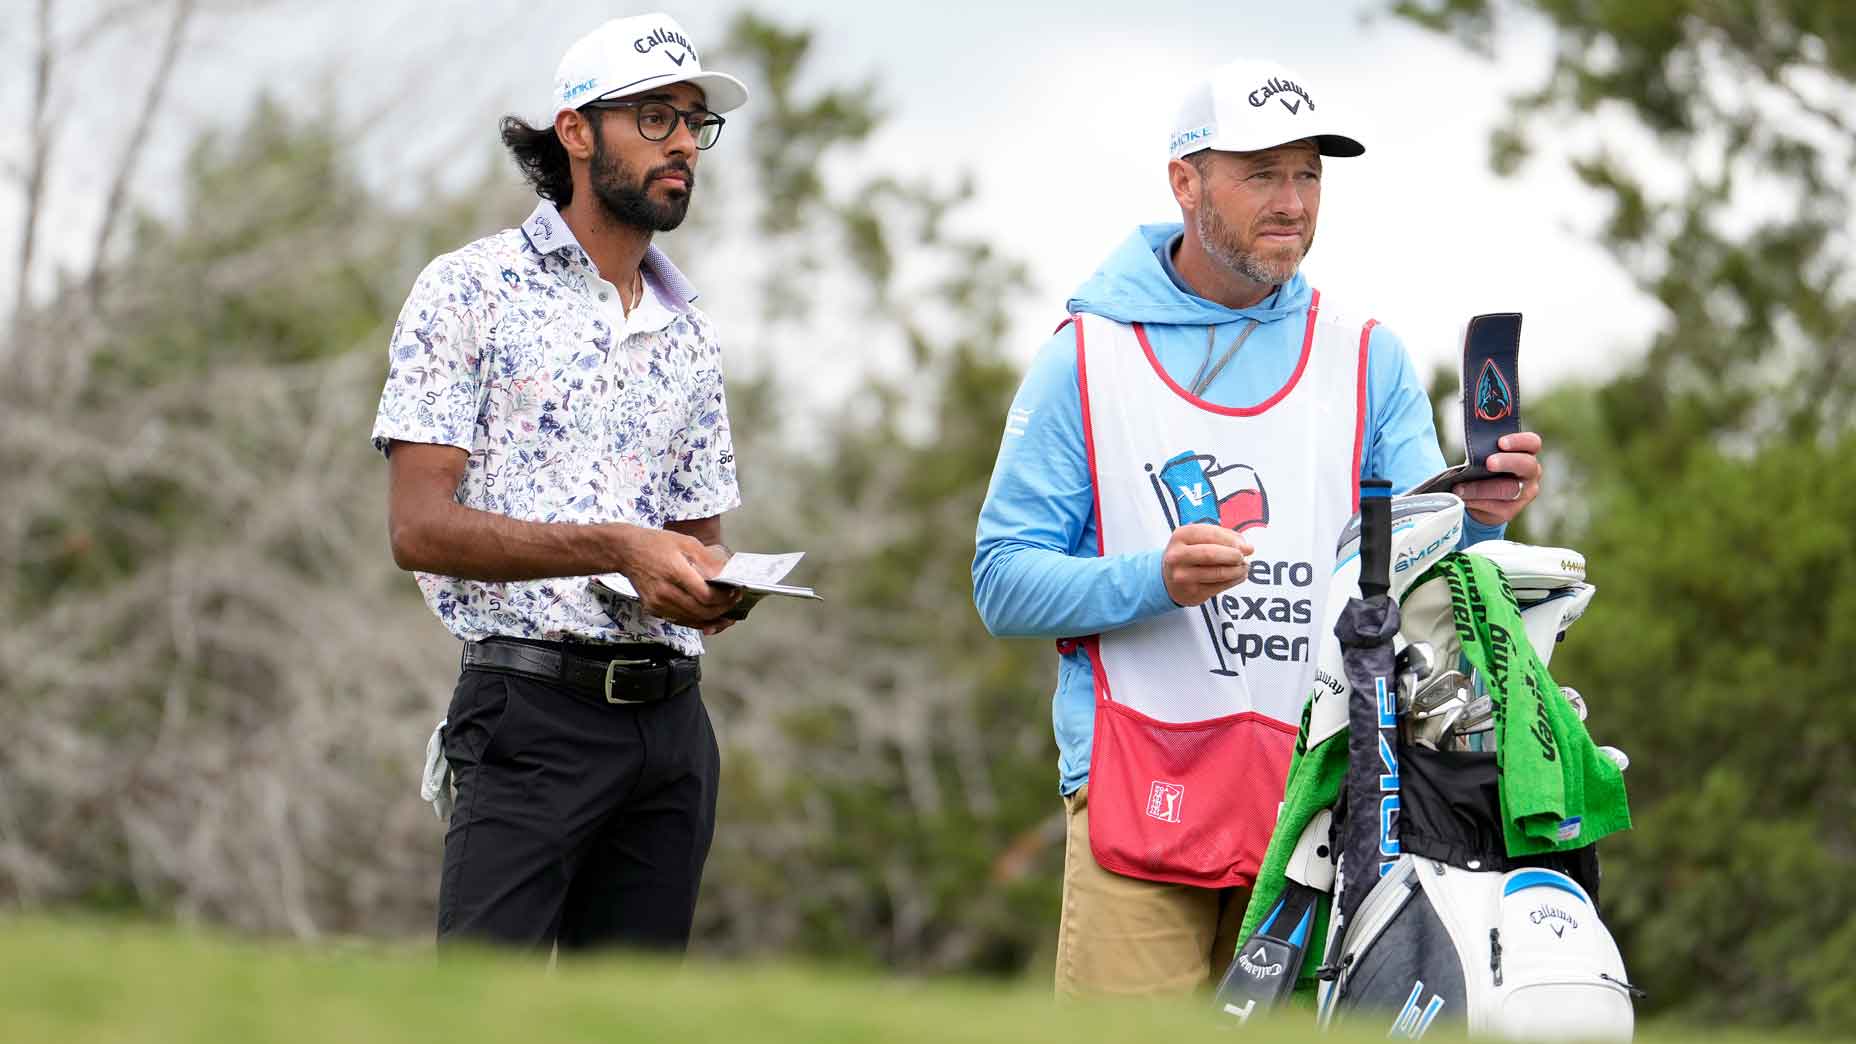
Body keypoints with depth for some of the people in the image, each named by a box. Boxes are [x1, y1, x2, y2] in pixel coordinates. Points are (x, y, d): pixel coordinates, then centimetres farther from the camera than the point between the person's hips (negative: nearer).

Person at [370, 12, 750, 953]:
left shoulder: (688, 335, 19)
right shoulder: (469, 292, -1)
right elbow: (419, 527, -10)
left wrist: (714, 585, -3)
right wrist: (615, 547, -21)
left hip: (670, 723, 7)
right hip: (535, 707, -6)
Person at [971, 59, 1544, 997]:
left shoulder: (1365, 358, 13)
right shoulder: (1085, 357, 6)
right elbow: (1004, 582, 1)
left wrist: (1475, 517, -17)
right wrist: (1155, 580, -16)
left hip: (1325, 799, 2)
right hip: (1138, 784, -2)